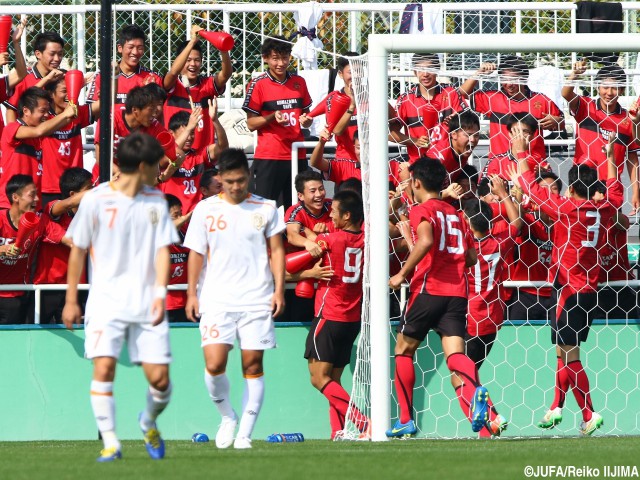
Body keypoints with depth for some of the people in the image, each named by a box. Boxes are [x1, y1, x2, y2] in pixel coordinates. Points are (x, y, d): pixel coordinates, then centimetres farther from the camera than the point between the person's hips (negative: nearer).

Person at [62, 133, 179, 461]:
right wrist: (71, 300, 6)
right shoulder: (95, 200, -3)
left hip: (147, 304, 3)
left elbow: (162, 250, 4)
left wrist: (160, 294, -10)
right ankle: (110, 442, -9)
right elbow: (78, 250, 4)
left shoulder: (156, 200, 8)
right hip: (106, 299, -3)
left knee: (159, 377, -3)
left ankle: (149, 423, 29)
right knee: (103, 367, -18)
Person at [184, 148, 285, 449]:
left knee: (253, 365, -2)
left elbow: (276, 250, 8)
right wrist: (191, 293, 4)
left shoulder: (266, 208, 5)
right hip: (217, 300, 0)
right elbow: (196, 254, 10)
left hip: (257, 300, 0)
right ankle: (227, 417, 12)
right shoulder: (205, 210, 6)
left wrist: (279, 290, -1)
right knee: (214, 364, -14)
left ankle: (245, 433, 5)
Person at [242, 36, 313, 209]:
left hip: (297, 156, 5)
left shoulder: (299, 82, 12)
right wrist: (273, 117, -19)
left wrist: (306, 120, -1)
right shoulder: (258, 84, -3)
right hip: (268, 157, -5)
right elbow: (251, 123, -3)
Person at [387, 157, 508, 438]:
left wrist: (403, 273, -13)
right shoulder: (455, 214, 19)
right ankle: (476, 394, -41)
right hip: (457, 291, 5)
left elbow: (426, 241, -21)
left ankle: (406, 421, 12)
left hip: (429, 289, -5)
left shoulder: (421, 210, -1)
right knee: (454, 353, -7)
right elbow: (472, 257, 19)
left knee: (404, 349, 12)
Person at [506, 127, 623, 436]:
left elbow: (533, 189, -5)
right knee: (565, 350, 16)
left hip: (570, 291, -7)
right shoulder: (603, 211, 4)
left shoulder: (566, 209, -13)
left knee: (568, 352, -6)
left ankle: (589, 415, -11)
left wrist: (521, 154, 5)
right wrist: (610, 156, 34)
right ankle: (556, 408, 21)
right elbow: (615, 192, 27)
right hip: (590, 291, 7)